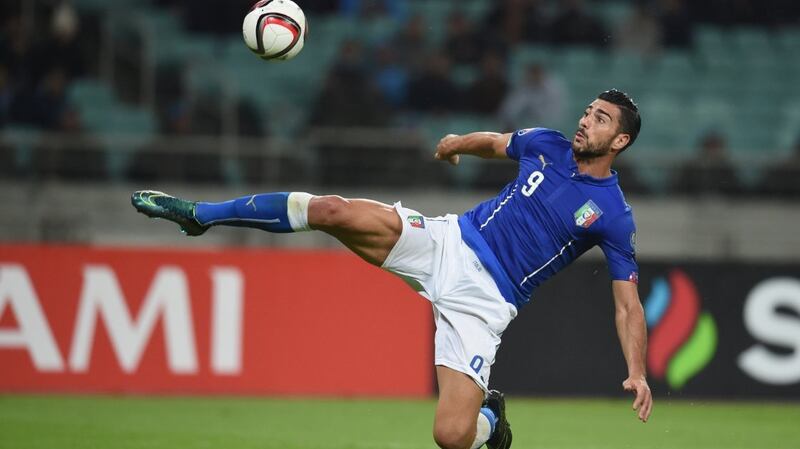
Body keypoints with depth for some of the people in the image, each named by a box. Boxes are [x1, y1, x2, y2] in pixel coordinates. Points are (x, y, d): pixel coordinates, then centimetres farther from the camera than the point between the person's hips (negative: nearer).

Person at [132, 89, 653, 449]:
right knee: (332, 210, -17)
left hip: (484, 299, -4)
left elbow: (628, 302, -7)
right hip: (449, 242, 4)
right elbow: (493, 141, 30)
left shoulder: (612, 215, -7)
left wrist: (638, 373, -16)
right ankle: (200, 214, -4)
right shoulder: (548, 145, 6)